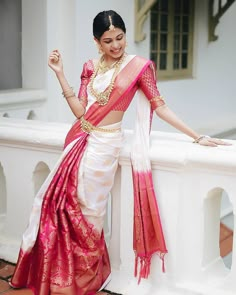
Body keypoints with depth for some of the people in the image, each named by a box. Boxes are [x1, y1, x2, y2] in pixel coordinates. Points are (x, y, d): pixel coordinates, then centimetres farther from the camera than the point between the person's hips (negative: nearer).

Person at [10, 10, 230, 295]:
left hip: (103, 144, -5)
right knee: (58, 201, 5)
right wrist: (60, 73, -2)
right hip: (81, 142, 6)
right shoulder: (90, 67, 8)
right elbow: (80, 111, 2)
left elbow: (160, 106, -6)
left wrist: (197, 136, -10)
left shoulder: (138, 65, -6)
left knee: (84, 210, 1)